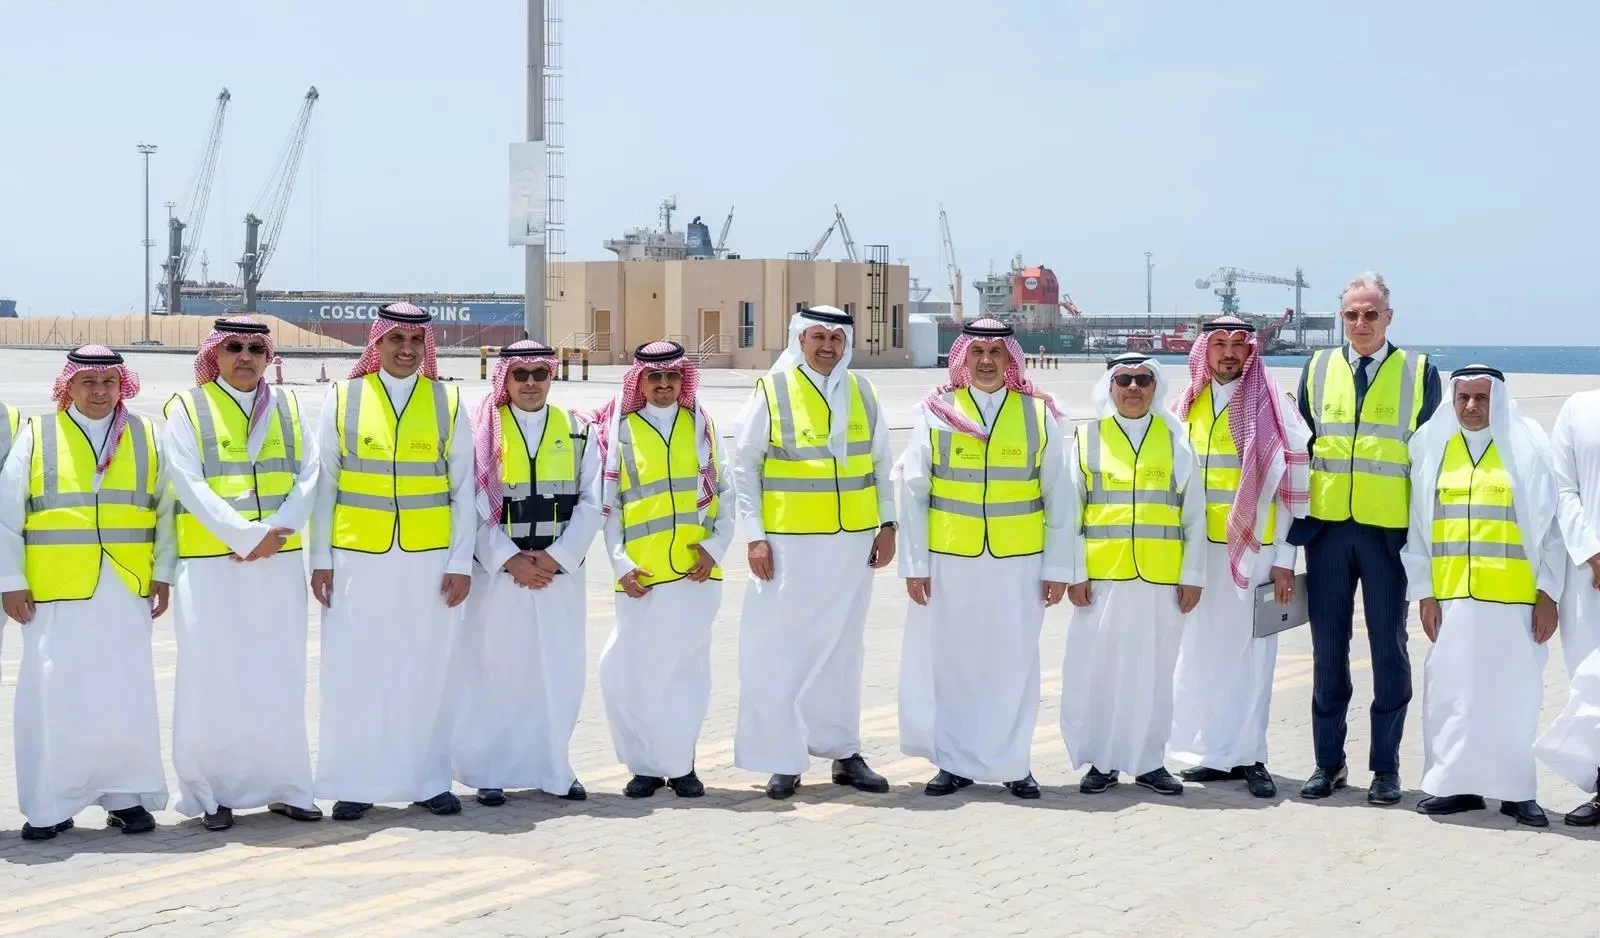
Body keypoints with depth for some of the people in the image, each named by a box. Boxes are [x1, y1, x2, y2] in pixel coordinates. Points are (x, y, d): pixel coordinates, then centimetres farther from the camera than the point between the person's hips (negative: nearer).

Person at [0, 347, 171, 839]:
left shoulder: (146, 437, 11)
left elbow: (167, 511, 12)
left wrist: (163, 574, 6)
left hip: (125, 592, 1)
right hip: (56, 593, -1)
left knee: (127, 697, 1)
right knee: (53, 697, -2)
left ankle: (127, 797, 12)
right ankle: (50, 807, 7)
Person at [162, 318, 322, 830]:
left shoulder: (286, 406, 11)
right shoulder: (188, 409, 2)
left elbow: (308, 474, 3)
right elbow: (190, 484, -8)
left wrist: (278, 530, -12)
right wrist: (245, 535, -17)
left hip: (280, 563, 3)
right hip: (210, 564, -3)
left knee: (280, 675, 5)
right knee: (213, 675, -1)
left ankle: (284, 787, 13)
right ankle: (214, 793, 7)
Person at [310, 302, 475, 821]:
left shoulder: (448, 403, 7)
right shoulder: (343, 400, 4)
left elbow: (463, 490, 6)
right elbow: (325, 485, 4)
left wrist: (461, 562, -1)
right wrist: (320, 559, 0)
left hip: (430, 562, 1)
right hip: (358, 559, -1)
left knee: (428, 671, 3)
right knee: (355, 673, 0)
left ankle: (429, 780, 14)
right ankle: (355, 785, 10)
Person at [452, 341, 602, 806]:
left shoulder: (576, 431, 8)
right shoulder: (483, 431, 1)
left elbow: (589, 502, 3)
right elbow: (473, 506, -4)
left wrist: (557, 555, -9)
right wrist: (509, 559, -12)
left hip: (560, 571, 2)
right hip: (497, 571, -2)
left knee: (558, 672, 4)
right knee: (494, 671, 0)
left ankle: (554, 770, 14)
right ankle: (490, 772, 8)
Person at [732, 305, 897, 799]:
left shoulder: (862, 392, 8)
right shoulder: (772, 392, -4)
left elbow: (880, 463, 15)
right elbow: (744, 466, -2)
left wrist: (887, 524, 8)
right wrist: (755, 536, -8)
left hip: (854, 541, 4)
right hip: (789, 543, -4)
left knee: (843, 648, 11)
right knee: (781, 650, -4)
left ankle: (845, 753, 21)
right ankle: (784, 760, 4)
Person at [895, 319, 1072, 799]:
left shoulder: (1039, 415, 2)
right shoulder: (937, 412, 0)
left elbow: (1059, 498, 3)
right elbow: (913, 493, 0)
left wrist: (1057, 567, 0)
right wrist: (914, 563, -4)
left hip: (1018, 563, 0)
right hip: (949, 561, 0)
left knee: (1013, 663, 5)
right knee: (949, 663, 4)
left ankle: (1013, 763, 18)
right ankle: (954, 763, 17)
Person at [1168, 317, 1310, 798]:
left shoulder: (1271, 408, -2)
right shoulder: (1187, 408, 9)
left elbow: (1290, 486, -4)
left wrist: (1285, 560, -8)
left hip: (1252, 548, -4)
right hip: (1196, 549, 4)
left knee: (1249, 654, -1)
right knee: (1202, 652, 5)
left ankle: (1249, 756, 6)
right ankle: (1215, 753, 13)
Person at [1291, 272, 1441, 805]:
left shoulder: (1419, 372, 2)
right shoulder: (1318, 369, 8)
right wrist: (1294, 526, 4)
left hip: (1389, 531, -2)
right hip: (1327, 528, 2)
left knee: (1389, 648, 4)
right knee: (1328, 648, 7)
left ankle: (1386, 767, 12)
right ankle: (1329, 762, 17)